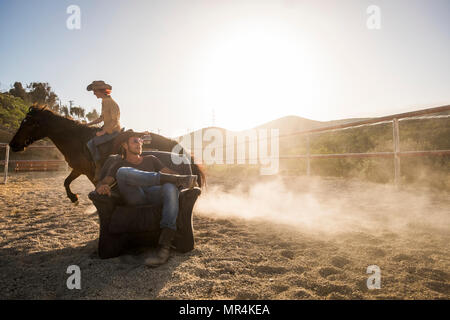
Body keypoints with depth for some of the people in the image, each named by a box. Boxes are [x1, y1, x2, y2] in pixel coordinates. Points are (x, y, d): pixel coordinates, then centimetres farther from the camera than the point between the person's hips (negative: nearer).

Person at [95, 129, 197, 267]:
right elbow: (104, 182, 11)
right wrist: (102, 187, -16)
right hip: (135, 198, 0)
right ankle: (179, 181, -27)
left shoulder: (151, 159, 30)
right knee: (122, 172, -29)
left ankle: (164, 246, -45)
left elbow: (170, 173, 18)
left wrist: (183, 179, -4)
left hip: (154, 194, 1)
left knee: (170, 188, -35)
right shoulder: (118, 165, 26)